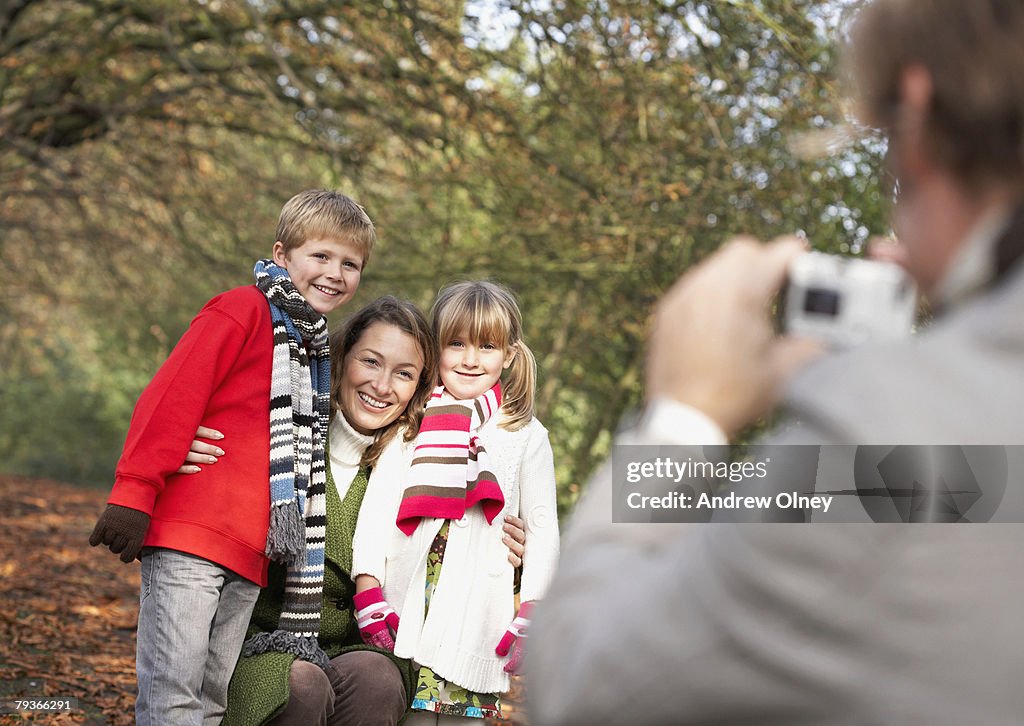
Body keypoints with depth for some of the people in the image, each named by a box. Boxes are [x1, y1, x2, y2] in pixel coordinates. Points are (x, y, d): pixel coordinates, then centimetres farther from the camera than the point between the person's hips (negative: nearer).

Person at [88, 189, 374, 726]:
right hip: (188, 535, -7)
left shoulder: (317, 348, 20)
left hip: (249, 555, 8)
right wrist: (133, 494, -18)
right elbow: (169, 401, -11)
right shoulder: (243, 311, -4)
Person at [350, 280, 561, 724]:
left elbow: (542, 529, 9)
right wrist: (368, 592, -6)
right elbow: (378, 505, 4)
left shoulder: (526, 436, 9)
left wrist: (531, 616, 0)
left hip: (475, 615, 0)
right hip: (405, 611, 1)